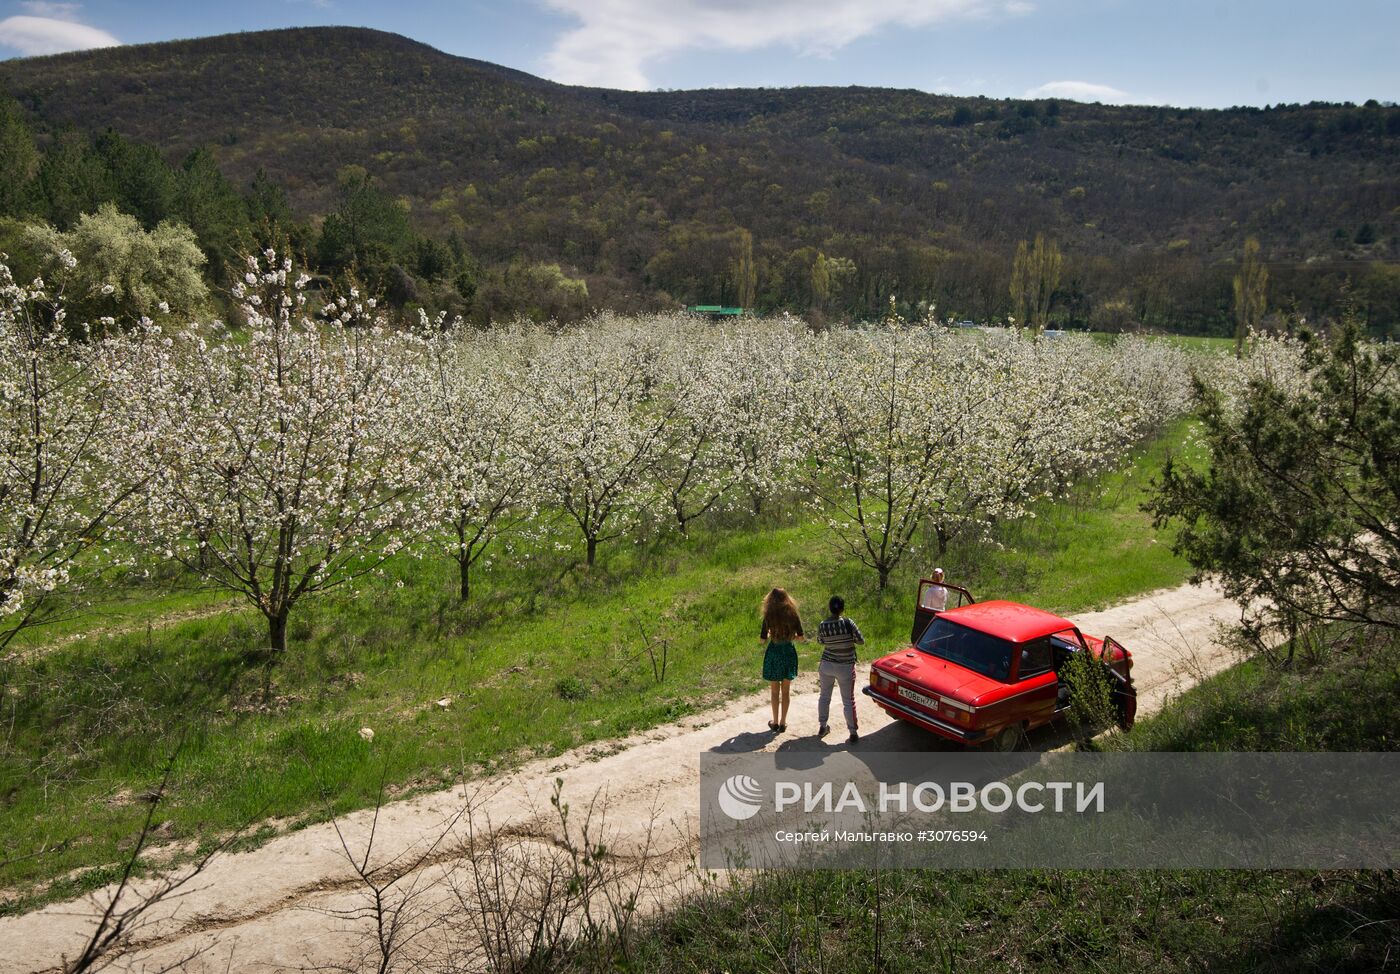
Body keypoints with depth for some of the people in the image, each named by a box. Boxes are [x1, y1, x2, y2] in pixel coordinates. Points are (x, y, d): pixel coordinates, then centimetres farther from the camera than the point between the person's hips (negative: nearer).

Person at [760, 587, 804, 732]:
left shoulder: (769, 617, -10)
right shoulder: (793, 615, -5)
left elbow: (762, 639, -6)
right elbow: (801, 636, 1)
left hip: (773, 652, -2)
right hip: (789, 652, 2)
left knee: (775, 691, 12)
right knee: (785, 691, 14)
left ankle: (775, 722, 19)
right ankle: (783, 723, 18)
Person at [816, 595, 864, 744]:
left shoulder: (822, 625, -9)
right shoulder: (848, 623, -19)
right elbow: (861, 641, -9)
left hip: (826, 665, 3)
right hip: (845, 667, -3)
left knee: (824, 696, 20)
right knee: (848, 701, 7)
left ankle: (823, 727, 31)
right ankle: (853, 733, 11)